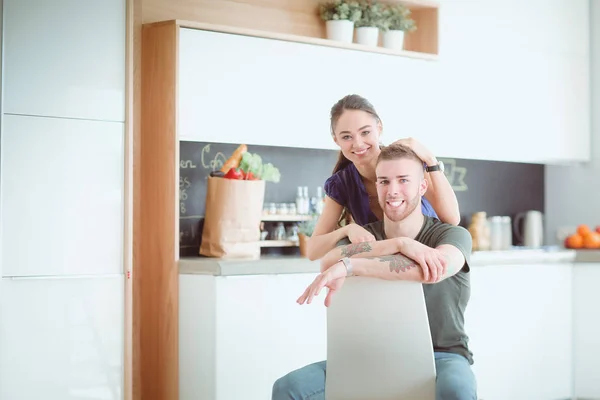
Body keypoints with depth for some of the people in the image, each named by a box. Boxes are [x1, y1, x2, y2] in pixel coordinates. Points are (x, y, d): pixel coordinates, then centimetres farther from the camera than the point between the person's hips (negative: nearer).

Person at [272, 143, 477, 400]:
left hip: (441, 356, -3)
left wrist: (349, 265, -37)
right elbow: (328, 263, -19)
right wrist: (400, 243, -31)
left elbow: (438, 268, -32)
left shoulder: (452, 235, -6)